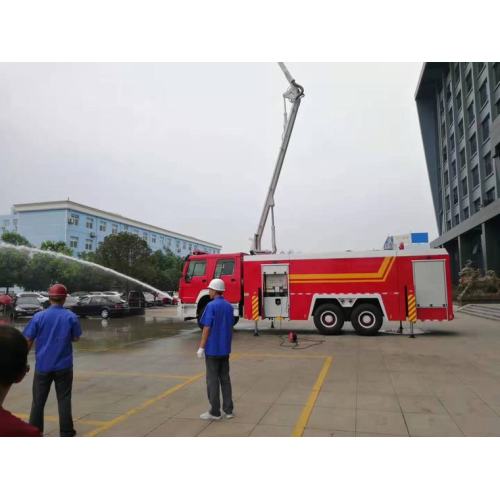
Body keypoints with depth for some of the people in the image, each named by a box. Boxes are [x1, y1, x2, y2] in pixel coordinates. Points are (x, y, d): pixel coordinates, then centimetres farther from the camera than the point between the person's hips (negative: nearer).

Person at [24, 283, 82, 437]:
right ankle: (66, 432, 16)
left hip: (43, 365, 0)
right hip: (63, 365, 0)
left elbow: (28, 340, -4)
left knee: (38, 400, 14)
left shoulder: (39, 316, -7)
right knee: (64, 399, 11)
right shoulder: (71, 316, -8)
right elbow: (76, 338, 0)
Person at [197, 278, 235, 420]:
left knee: (213, 380, 3)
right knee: (225, 378, 13)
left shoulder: (211, 306, -15)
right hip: (225, 349, 7)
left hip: (213, 349, -7)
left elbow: (207, 328, -16)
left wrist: (201, 347, -10)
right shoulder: (229, 306, 6)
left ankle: (215, 412, 10)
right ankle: (228, 410, 18)